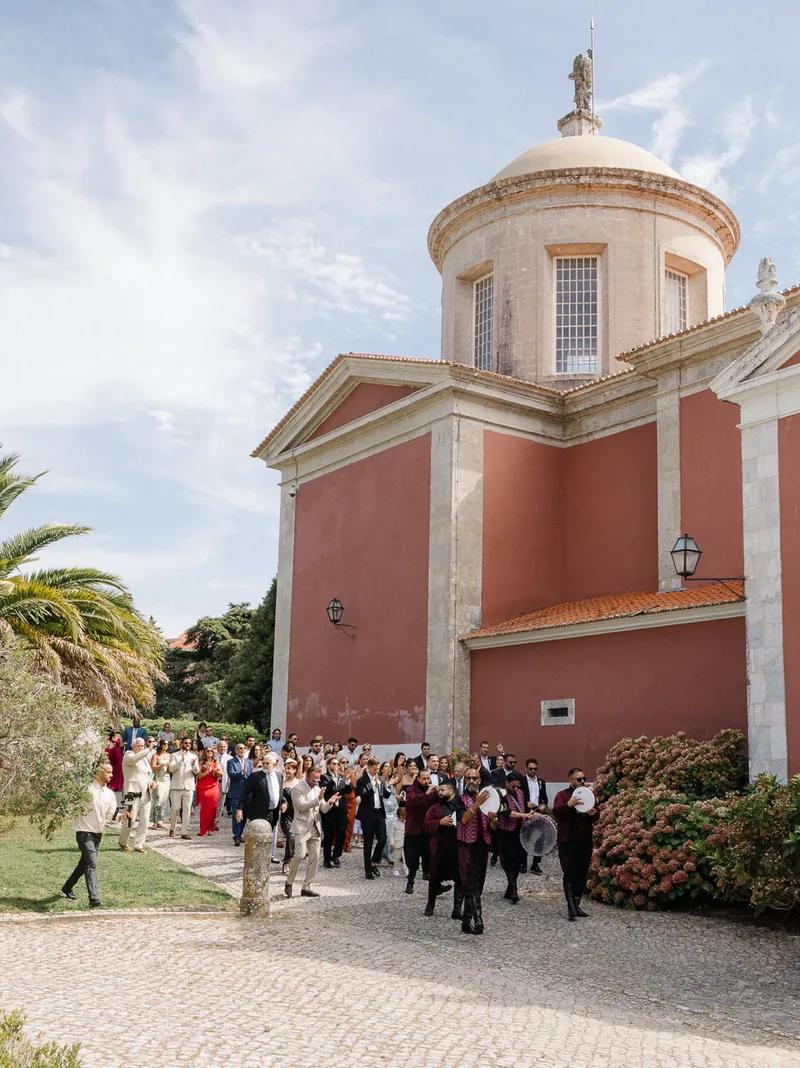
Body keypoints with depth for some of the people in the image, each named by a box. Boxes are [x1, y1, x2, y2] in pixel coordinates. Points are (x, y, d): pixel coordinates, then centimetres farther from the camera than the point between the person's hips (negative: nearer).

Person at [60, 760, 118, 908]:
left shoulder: (110, 793, 7)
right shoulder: (87, 788, -12)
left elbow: (111, 814, 6)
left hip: (98, 833, 7)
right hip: (84, 831, -7)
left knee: (85, 863, 20)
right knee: (91, 864, -18)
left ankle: (67, 888, 41)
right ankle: (94, 899, -23)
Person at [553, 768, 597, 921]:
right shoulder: (562, 795, -1)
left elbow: (595, 818, 17)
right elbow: (556, 812, -16)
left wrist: (593, 814, -6)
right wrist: (569, 804, -33)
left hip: (585, 840, 5)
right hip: (567, 841, -5)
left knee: (582, 874, 6)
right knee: (570, 873, -7)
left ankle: (576, 904, 13)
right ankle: (571, 906, -8)